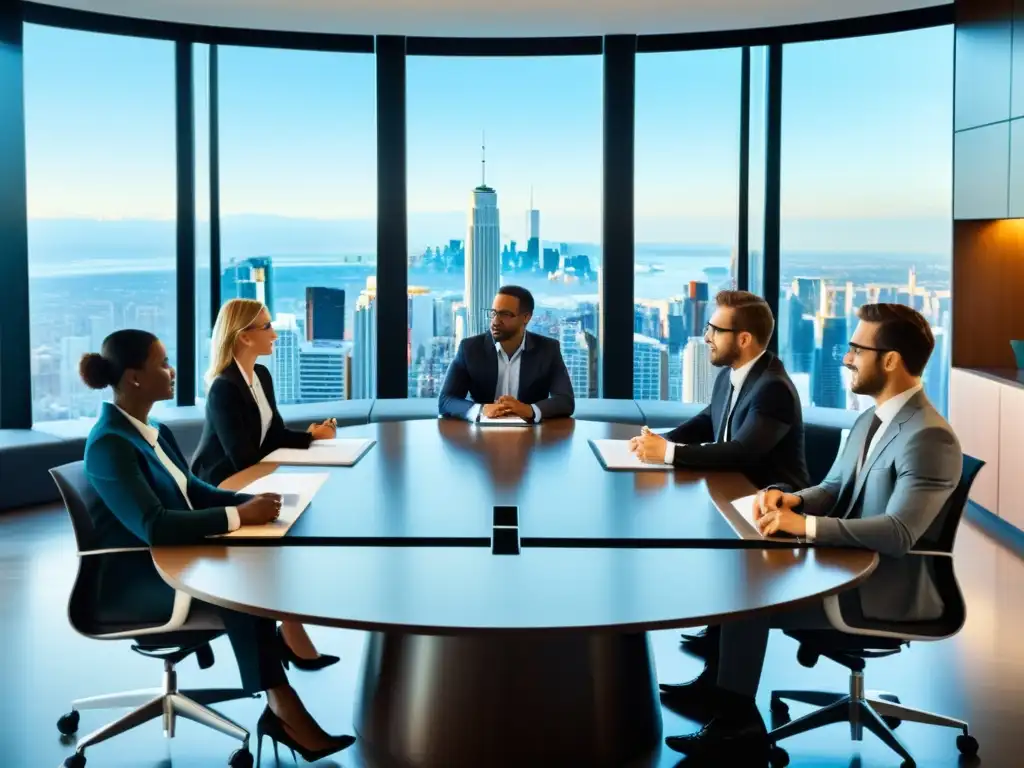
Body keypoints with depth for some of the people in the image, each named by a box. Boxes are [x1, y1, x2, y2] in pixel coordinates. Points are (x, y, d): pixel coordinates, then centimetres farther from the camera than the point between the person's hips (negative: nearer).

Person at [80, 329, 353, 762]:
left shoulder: (151, 430, 8)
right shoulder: (110, 444, -20)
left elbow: (192, 489, 15)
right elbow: (152, 526, -30)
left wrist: (249, 501, -3)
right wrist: (238, 516, -26)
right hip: (134, 579, -8)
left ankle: (281, 708, -16)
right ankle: (282, 709, -16)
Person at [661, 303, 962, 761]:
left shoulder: (929, 438, -23)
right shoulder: (870, 420, 9)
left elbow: (899, 533, -31)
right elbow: (833, 489, 12)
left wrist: (805, 525, -35)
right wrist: (791, 499, -11)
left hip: (891, 589, -9)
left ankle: (735, 720, 2)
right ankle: (720, 684, 10)